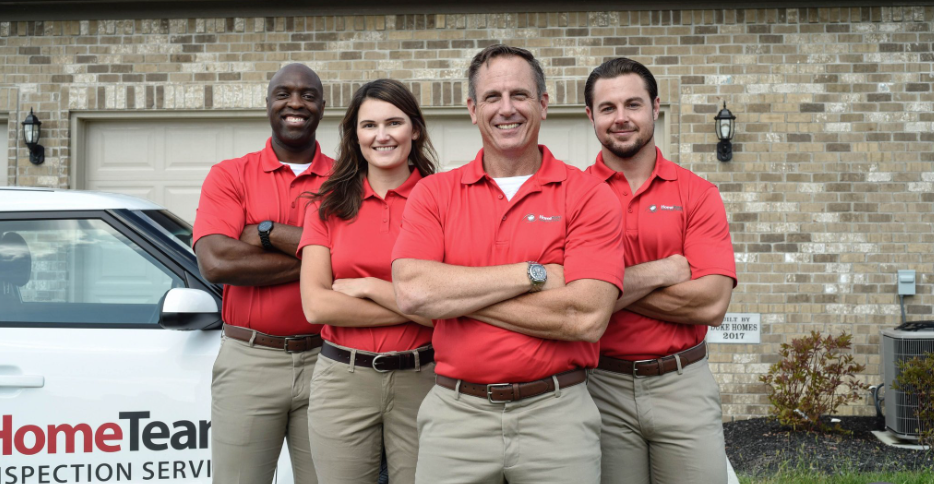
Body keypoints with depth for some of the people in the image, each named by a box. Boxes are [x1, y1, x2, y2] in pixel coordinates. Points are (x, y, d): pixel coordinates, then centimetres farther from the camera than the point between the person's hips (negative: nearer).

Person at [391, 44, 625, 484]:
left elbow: (587, 318, -16)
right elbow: (411, 292, -13)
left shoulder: (588, 196, -4)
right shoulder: (433, 194, 3)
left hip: (556, 414, -1)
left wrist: (453, 293, -12)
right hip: (455, 414, 2)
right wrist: (533, 274, -14)